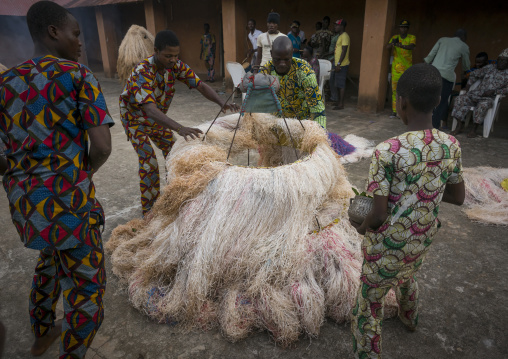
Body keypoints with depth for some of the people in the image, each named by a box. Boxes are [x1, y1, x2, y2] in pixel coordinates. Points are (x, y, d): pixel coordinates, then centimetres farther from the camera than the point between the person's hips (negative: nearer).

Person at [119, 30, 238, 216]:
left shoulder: (176, 66, -18)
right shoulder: (142, 73, -37)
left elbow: (201, 86, -20)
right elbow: (150, 110, -50)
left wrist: (222, 102, -40)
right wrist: (180, 128, -66)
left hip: (157, 119, 6)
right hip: (136, 121, -6)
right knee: (149, 162, -15)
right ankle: (148, 211, 1)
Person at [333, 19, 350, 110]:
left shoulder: (345, 36, -14)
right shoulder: (340, 36, 18)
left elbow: (344, 51, -20)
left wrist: (339, 64, -23)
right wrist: (335, 60, 25)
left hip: (342, 65, -10)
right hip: (338, 64, 10)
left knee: (341, 84, -8)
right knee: (339, 84, 14)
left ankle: (341, 104, -4)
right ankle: (339, 102, 21)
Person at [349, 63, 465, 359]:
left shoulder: (387, 151, -26)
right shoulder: (452, 146, -8)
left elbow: (378, 216, -23)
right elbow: (458, 198, 5)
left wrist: (360, 227, -2)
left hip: (388, 248, -7)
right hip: (422, 244, 7)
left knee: (369, 308, 13)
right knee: (408, 277, 37)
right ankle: (410, 318, 66)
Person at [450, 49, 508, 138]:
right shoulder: (489, 68, 19)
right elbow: (474, 75, 27)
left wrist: (495, 92, -14)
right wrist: (468, 85, 12)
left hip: (489, 98, -4)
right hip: (476, 93, 4)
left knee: (483, 105, -39)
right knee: (460, 99, -23)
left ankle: (474, 129, -28)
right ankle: (459, 126, -21)